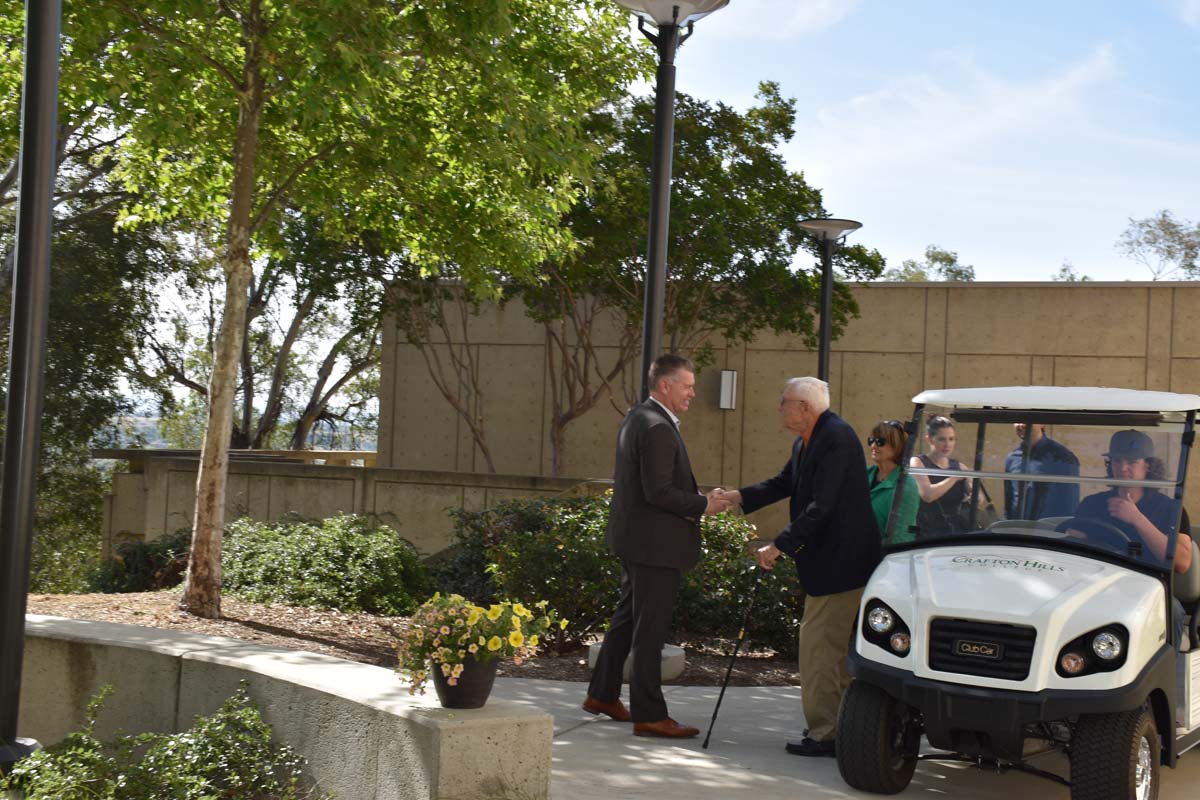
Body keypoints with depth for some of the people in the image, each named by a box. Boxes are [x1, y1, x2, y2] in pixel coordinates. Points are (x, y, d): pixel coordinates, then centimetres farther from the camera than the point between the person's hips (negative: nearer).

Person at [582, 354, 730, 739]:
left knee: (628, 617, 20)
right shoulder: (658, 428, -20)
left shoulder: (636, 418, 12)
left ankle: (603, 694, 30)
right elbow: (658, 492, -25)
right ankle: (648, 714, 4)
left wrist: (694, 498, 13)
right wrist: (702, 505, -14)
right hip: (654, 542, -11)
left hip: (633, 537, 11)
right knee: (651, 627, -3)